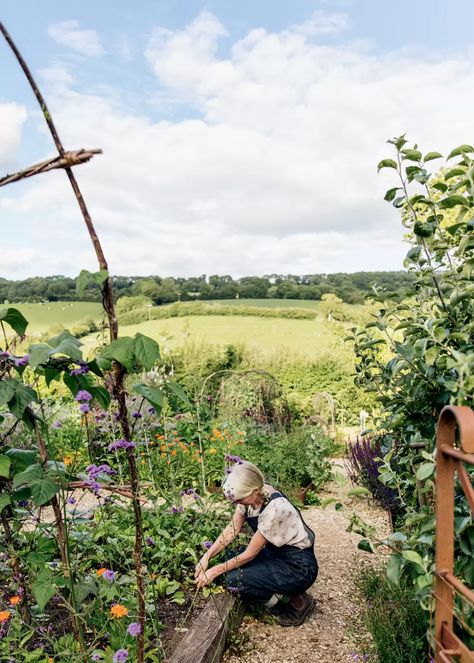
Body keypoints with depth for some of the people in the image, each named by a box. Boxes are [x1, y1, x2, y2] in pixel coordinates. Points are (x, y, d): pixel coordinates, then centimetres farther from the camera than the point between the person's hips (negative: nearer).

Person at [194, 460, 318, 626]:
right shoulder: (250, 494, -10)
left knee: (234, 580, -18)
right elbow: (231, 530, -1)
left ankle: (296, 601, -2)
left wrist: (215, 571, -14)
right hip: (276, 554, 8)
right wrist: (206, 557, -10)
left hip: (299, 567, -8)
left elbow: (250, 554, -21)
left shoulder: (275, 508, -32)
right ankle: (281, 596, 8)